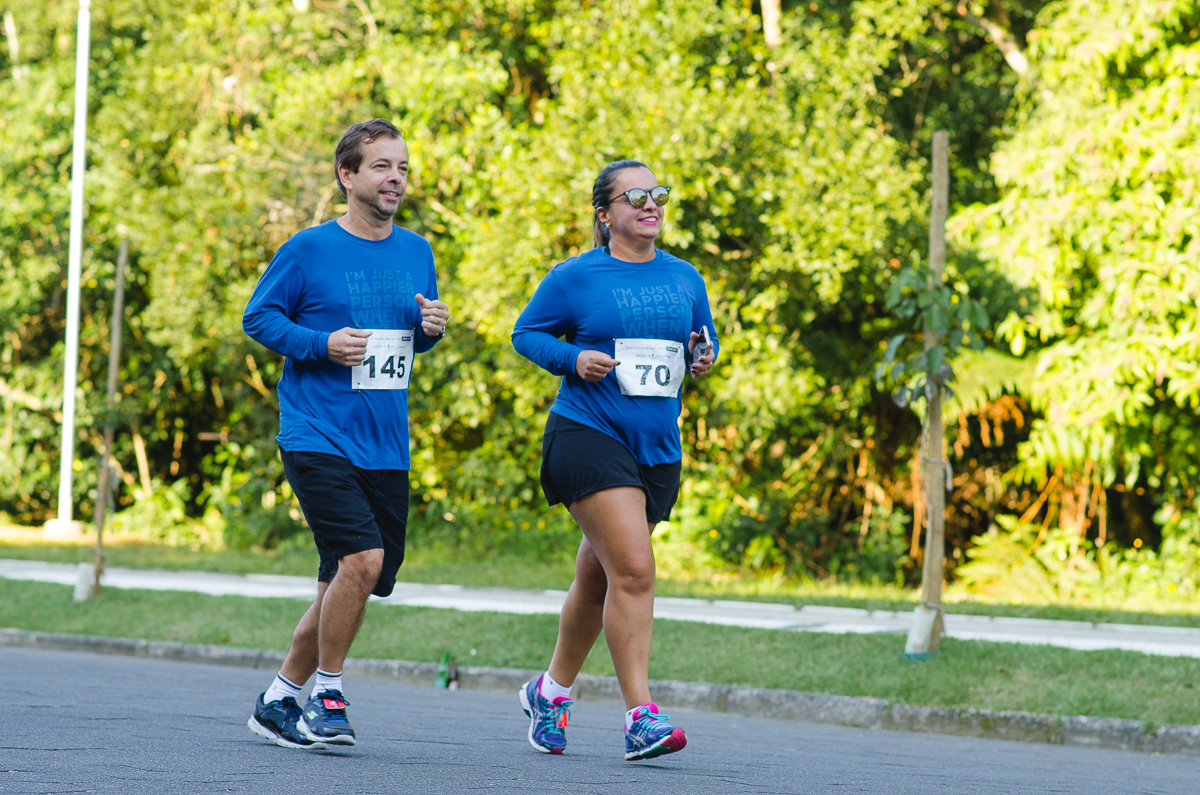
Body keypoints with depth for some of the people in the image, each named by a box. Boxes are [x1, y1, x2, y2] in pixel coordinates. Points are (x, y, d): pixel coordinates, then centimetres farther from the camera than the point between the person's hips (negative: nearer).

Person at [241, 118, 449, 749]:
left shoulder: (417, 253, 11)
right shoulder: (308, 250, -5)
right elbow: (258, 317, 0)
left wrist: (432, 329, -1)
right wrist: (321, 345, -15)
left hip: (385, 448, 6)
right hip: (317, 437, -6)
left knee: (348, 584, 8)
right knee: (361, 557, -21)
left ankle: (279, 701, 25)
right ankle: (326, 696, -3)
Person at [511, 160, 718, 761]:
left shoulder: (684, 279, 12)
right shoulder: (576, 277, -2)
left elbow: (703, 344, 22)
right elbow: (527, 333, 4)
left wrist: (703, 358, -1)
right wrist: (573, 358, -13)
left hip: (657, 446, 6)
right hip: (588, 436, -6)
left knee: (600, 578, 15)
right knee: (633, 570, -19)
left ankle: (552, 690, 35)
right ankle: (640, 717, -19)